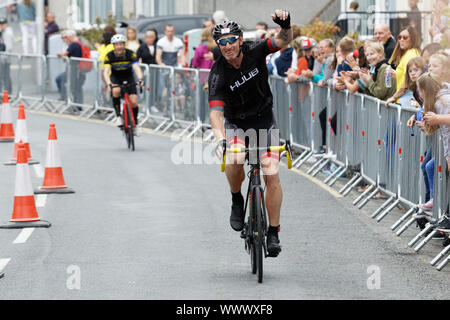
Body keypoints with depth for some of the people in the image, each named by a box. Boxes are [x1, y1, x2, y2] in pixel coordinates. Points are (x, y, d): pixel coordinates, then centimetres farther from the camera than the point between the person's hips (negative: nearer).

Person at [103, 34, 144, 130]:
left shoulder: (130, 54, -20)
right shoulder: (110, 56, -20)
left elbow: (136, 68, -31)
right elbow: (106, 72, -29)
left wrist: (140, 79, -51)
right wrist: (109, 84, -47)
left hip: (128, 78, 0)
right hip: (115, 78, 0)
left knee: (133, 102, -14)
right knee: (116, 91, -34)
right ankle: (118, 116, -19)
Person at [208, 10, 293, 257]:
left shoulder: (254, 51, -16)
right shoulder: (218, 74, -23)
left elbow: (284, 42, -27)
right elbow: (216, 112, -31)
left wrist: (285, 25, -50)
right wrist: (220, 141, -47)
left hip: (264, 119, 1)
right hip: (236, 123, -1)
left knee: (272, 174, -12)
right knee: (234, 160, -32)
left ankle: (273, 232, -1)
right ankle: (237, 201, -2)